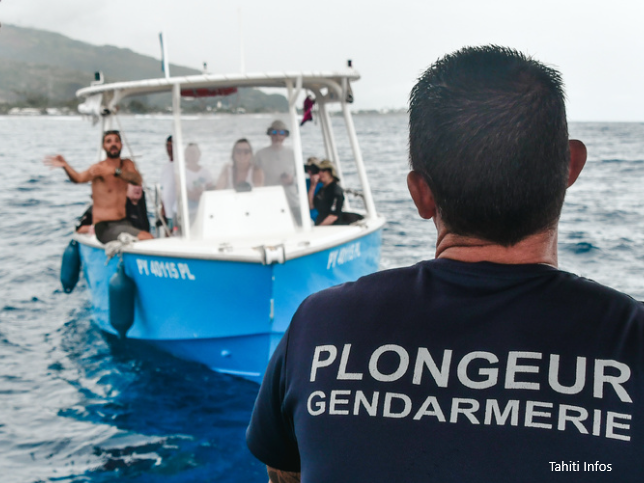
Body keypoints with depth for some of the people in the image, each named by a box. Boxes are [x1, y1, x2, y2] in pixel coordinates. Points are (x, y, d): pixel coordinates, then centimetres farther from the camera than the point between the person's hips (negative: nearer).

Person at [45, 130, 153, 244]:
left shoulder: (127, 164, 8)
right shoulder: (99, 168, -7)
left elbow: (138, 180, -15)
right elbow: (79, 178, -28)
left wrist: (115, 171, -32)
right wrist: (64, 165, -49)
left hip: (124, 223, 6)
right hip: (105, 227, -6)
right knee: (146, 238, -24)